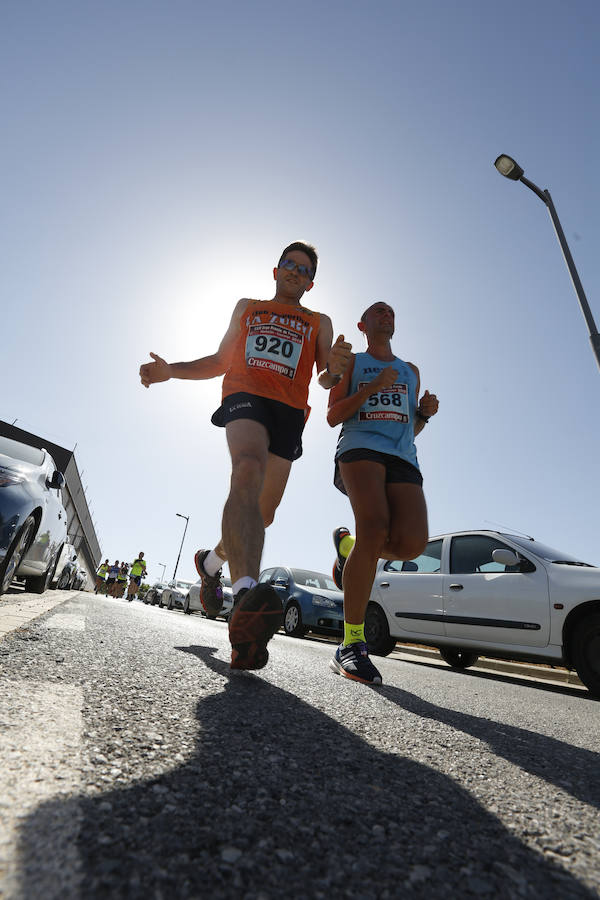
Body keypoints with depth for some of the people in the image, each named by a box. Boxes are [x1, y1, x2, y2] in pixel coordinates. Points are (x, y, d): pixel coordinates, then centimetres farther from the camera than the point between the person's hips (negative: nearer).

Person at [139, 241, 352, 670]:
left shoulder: (319, 322, 25)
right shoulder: (247, 307, 26)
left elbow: (325, 378, 12)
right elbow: (221, 361, 26)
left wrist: (335, 369, -13)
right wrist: (172, 370, 11)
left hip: (290, 411, 2)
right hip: (245, 396, -2)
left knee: (263, 512, 0)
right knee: (247, 471, -34)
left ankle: (212, 560, 29)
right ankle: (247, 594, -49)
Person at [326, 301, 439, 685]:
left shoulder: (410, 370, 32)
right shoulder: (352, 362, 20)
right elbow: (333, 416, 9)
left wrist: (425, 412, 7)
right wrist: (372, 387, -3)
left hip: (402, 456, 4)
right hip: (361, 446, -3)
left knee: (413, 542, -21)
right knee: (375, 528, -28)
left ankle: (354, 550, 12)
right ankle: (352, 644, -17)